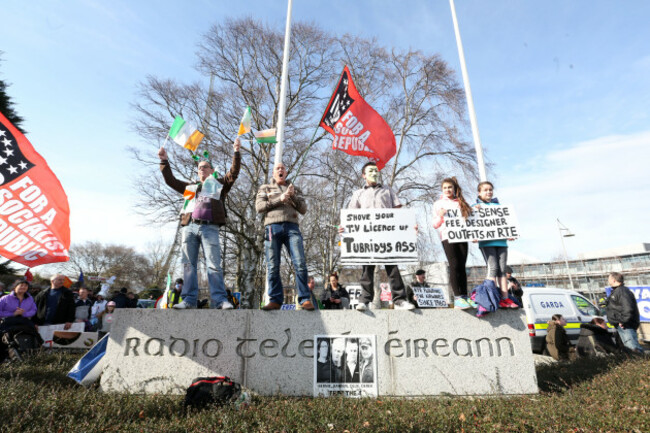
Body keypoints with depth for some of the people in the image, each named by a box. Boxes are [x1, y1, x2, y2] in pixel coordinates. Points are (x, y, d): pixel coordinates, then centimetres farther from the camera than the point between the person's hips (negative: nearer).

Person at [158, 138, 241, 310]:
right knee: (188, 265, -1)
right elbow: (170, 181, 31)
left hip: (210, 228, -4)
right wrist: (164, 161, 27)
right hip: (189, 227, 4)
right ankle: (189, 300, 1)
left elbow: (233, 173, 8)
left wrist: (236, 153, 1)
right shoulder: (190, 187, 30)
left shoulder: (219, 184, 20)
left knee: (214, 264, -12)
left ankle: (219, 299, -15)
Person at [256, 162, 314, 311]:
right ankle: (275, 300, 3)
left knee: (300, 263, -12)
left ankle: (305, 299, -8)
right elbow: (259, 207, 5)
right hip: (272, 227, 0)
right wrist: (279, 199, -4)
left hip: (292, 227, 0)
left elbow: (303, 209, 14)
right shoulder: (265, 188, 22)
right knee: (272, 267, -3)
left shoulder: (294, 189, 25)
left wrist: (293, 196, -1)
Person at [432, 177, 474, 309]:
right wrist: (440, 216, -12)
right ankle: (457, 298, -8)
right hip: (447, 236, -3)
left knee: (462, 266, 1)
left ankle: (465, 297, 6)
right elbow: (435, 225, 7)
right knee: (454, 265, -10)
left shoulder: (460, 202, 19)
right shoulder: (438, 203, 11)